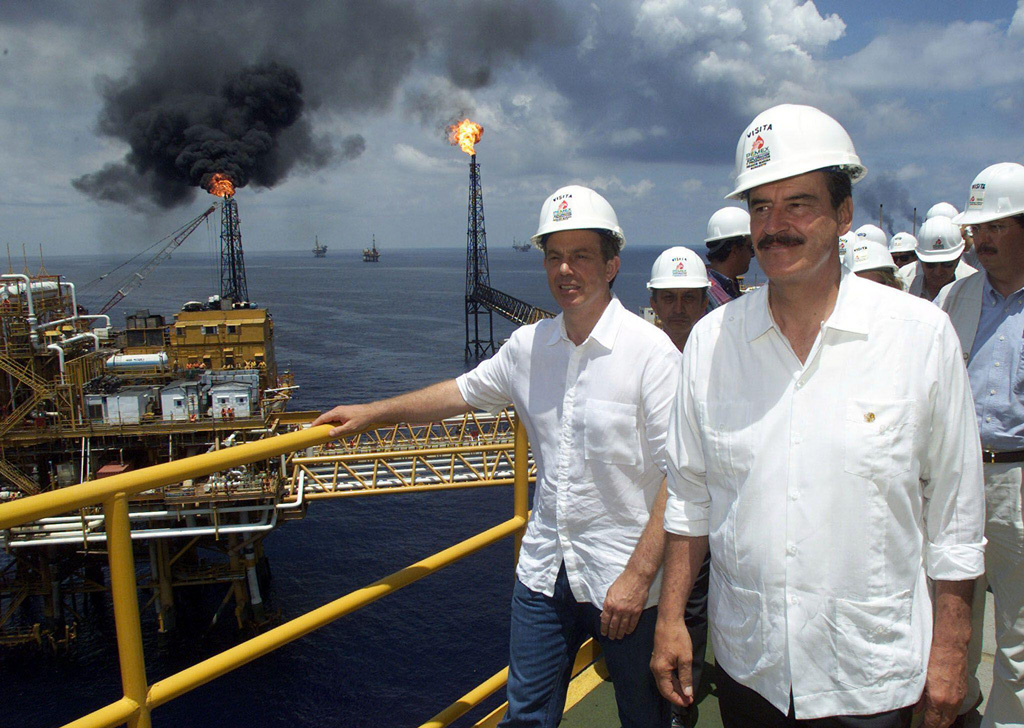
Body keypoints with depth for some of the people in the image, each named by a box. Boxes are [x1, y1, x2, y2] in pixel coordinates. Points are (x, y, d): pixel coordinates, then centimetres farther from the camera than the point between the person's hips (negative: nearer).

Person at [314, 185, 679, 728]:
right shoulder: (529, 345, 2)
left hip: (626, 583, -4)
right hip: (544, 570, 5)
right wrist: (371, 413, 22)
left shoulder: (651, 351, -15)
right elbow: (464, 392, 18)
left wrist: (638, 575, -21)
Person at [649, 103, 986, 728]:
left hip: (873, 676, -2)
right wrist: (671, 618, 4)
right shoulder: (710, 340, -3)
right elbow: (690, 495, 4)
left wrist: (949, 651, -1)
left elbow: (955, 512, -3)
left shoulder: (923, 334, -9)